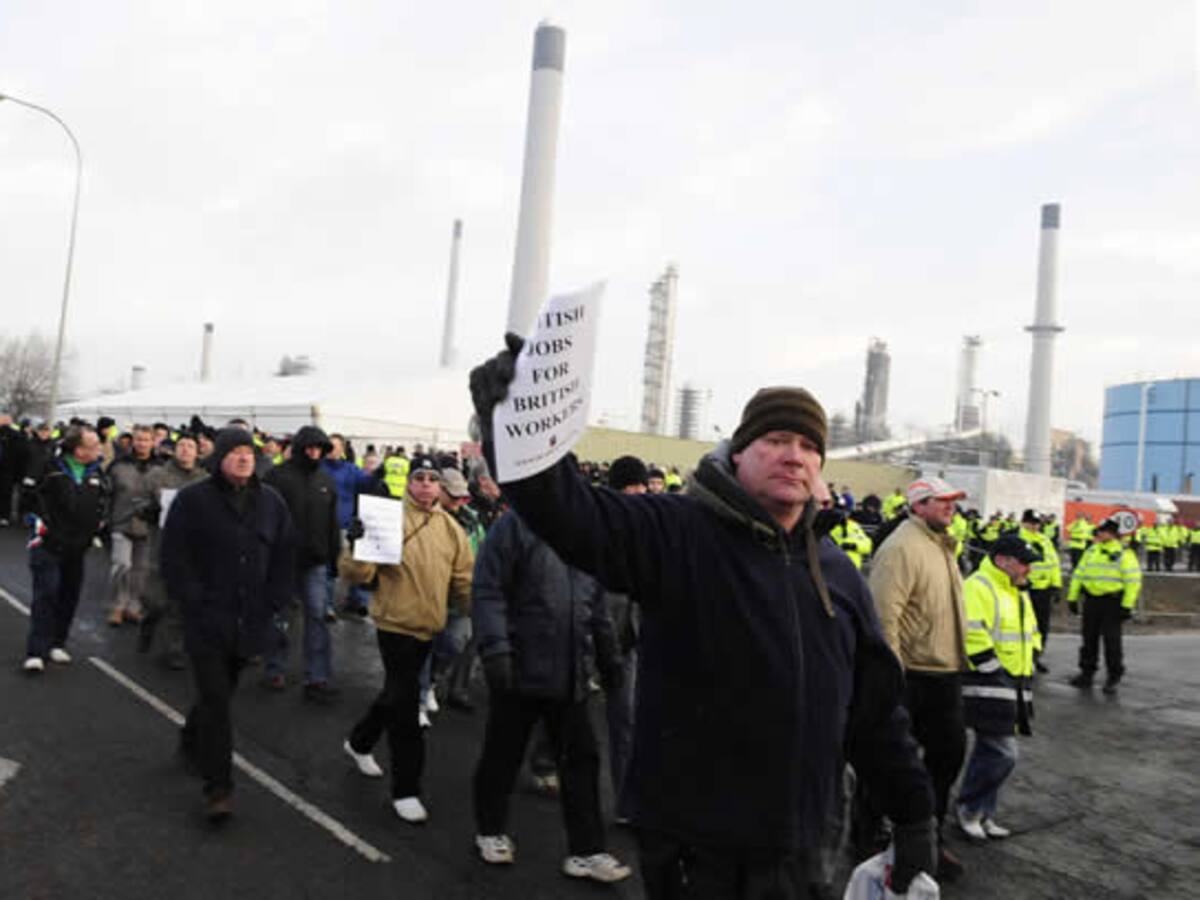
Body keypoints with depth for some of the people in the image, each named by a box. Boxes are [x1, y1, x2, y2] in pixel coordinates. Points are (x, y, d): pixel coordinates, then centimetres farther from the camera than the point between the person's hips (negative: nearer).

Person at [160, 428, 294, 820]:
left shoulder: (271, 501, 5)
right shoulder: (192, 500, -7)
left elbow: (284, 555, 9)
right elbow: (173, 557, -7)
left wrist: (274, 603, 2)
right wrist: (193, 601, -12)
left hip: (250, 621, 4)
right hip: (207, 620, -4)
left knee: (219, 693, 19)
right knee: (215, 700, -6)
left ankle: (192, 740, 47)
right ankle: (218, 787, 2)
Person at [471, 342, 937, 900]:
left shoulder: (836, 572, 8)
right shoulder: (678, 534, -11)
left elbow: (877, 708, 13)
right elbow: (574, 516, -29)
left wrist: (913, 816, 14)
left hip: (795, 851, 6)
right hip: (693, 844, -5)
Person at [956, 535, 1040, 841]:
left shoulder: (1018, 594, 18)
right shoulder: (977, 588, -15)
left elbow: (1031, 635, 29)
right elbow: (973, 637, -23)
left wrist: (1025, 672, 18)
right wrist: (995, 672, -18)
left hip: (1013, 687, 10)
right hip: (989, 689, -9)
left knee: (990, 752, 14)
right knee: (1003, 754, -10)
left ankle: (982, 814, 24)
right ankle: (969, 808, 7)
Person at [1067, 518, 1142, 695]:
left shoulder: (1124, 553, -6)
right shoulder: (1091, 551, 12)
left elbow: (1133, 581, -10)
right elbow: (1078, 574, 15)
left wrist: (1127, 606, -15)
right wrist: (1072, 598, 11)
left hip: (1112, 601, -5)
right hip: (1091, 600, 5)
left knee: (1111, 640, -2)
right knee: (1089, 638, 11)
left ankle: (1113, 678, 9)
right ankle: (1087, 673, 21)